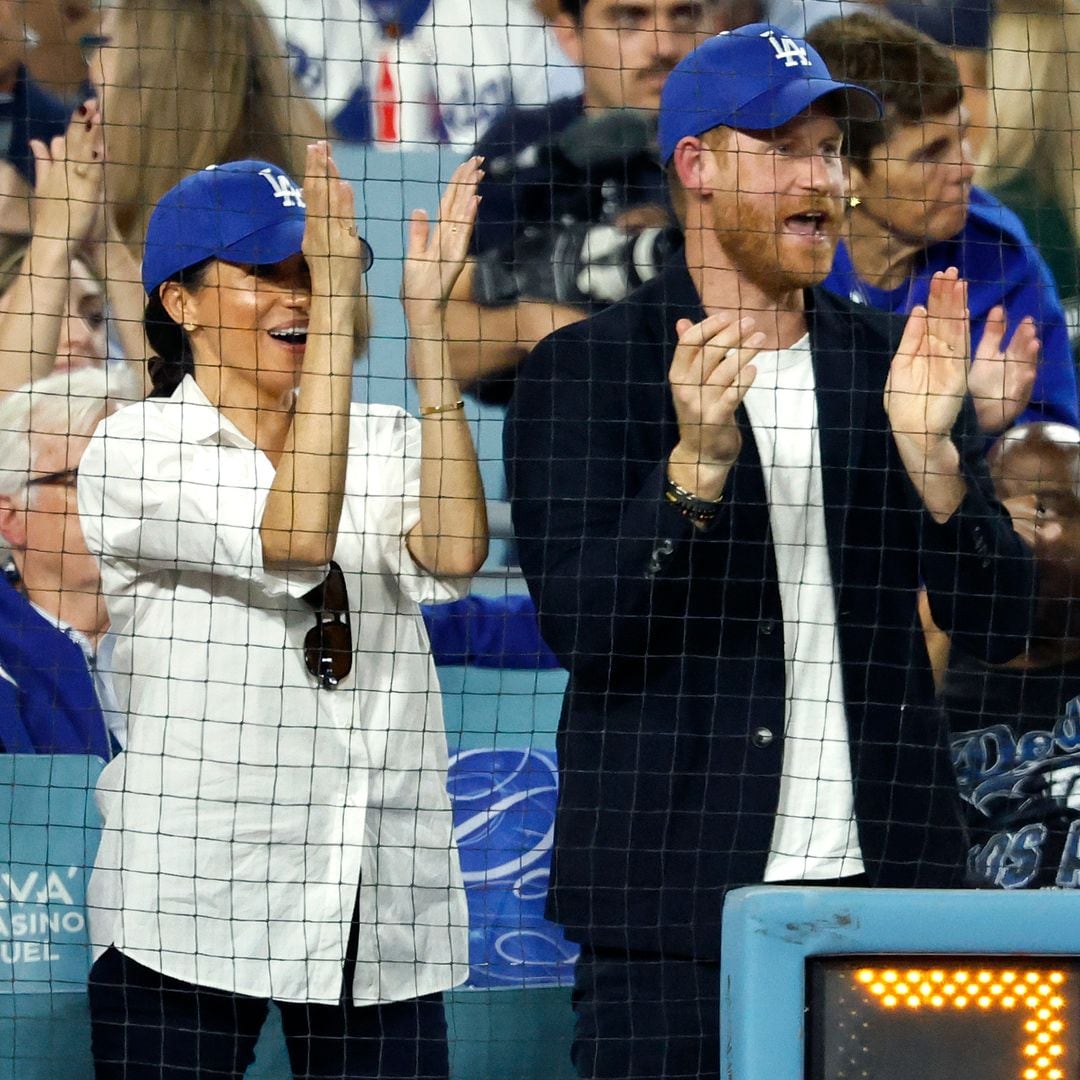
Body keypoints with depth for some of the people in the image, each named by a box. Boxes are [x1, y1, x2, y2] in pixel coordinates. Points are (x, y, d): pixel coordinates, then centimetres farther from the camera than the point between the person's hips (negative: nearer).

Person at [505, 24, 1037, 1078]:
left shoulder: (892, 361, 10)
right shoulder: (582, 371, 1)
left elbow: (996, 625, 5)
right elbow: (583, 631, -9)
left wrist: (928, 448, -12)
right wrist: (696, 464, -23)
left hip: (883, 877, 3)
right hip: (671, 901, -3)